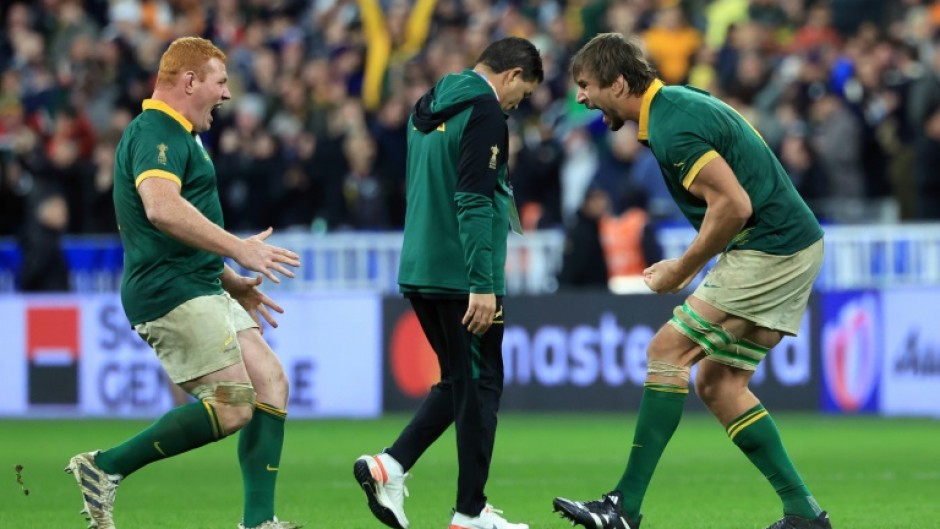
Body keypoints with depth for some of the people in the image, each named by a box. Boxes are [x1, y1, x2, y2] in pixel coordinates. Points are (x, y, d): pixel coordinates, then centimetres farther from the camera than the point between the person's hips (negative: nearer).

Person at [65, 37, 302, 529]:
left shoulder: (177, 136, 22)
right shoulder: (155, 132, -13)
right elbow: (161, 207, -32)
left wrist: (232, 282, 30)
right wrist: (238, 248, -32)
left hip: (198, 290, 11)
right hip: (171, 293, -11)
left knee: (271, 383, 4)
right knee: (232, 408, -14)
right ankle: (105, 468, -7)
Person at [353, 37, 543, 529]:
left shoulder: (428, 109, 15)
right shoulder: (485, 113, -13)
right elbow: (473, 202, -21)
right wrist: (483, 284, -22)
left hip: (419, 274, 8)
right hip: (462, 277, -8)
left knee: (459, 381, 18)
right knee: (479, 386, 1)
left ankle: (391, 465, 3)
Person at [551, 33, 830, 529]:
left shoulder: (672, 126, -17)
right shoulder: (678, 103, 14)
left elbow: (734, 206, -24)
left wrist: (680, 272, -12)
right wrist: (687, 265, 16)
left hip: (771, 249, -10)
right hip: (790, 247, 10)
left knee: (668, 351, -11)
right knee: (719, 385, 9)